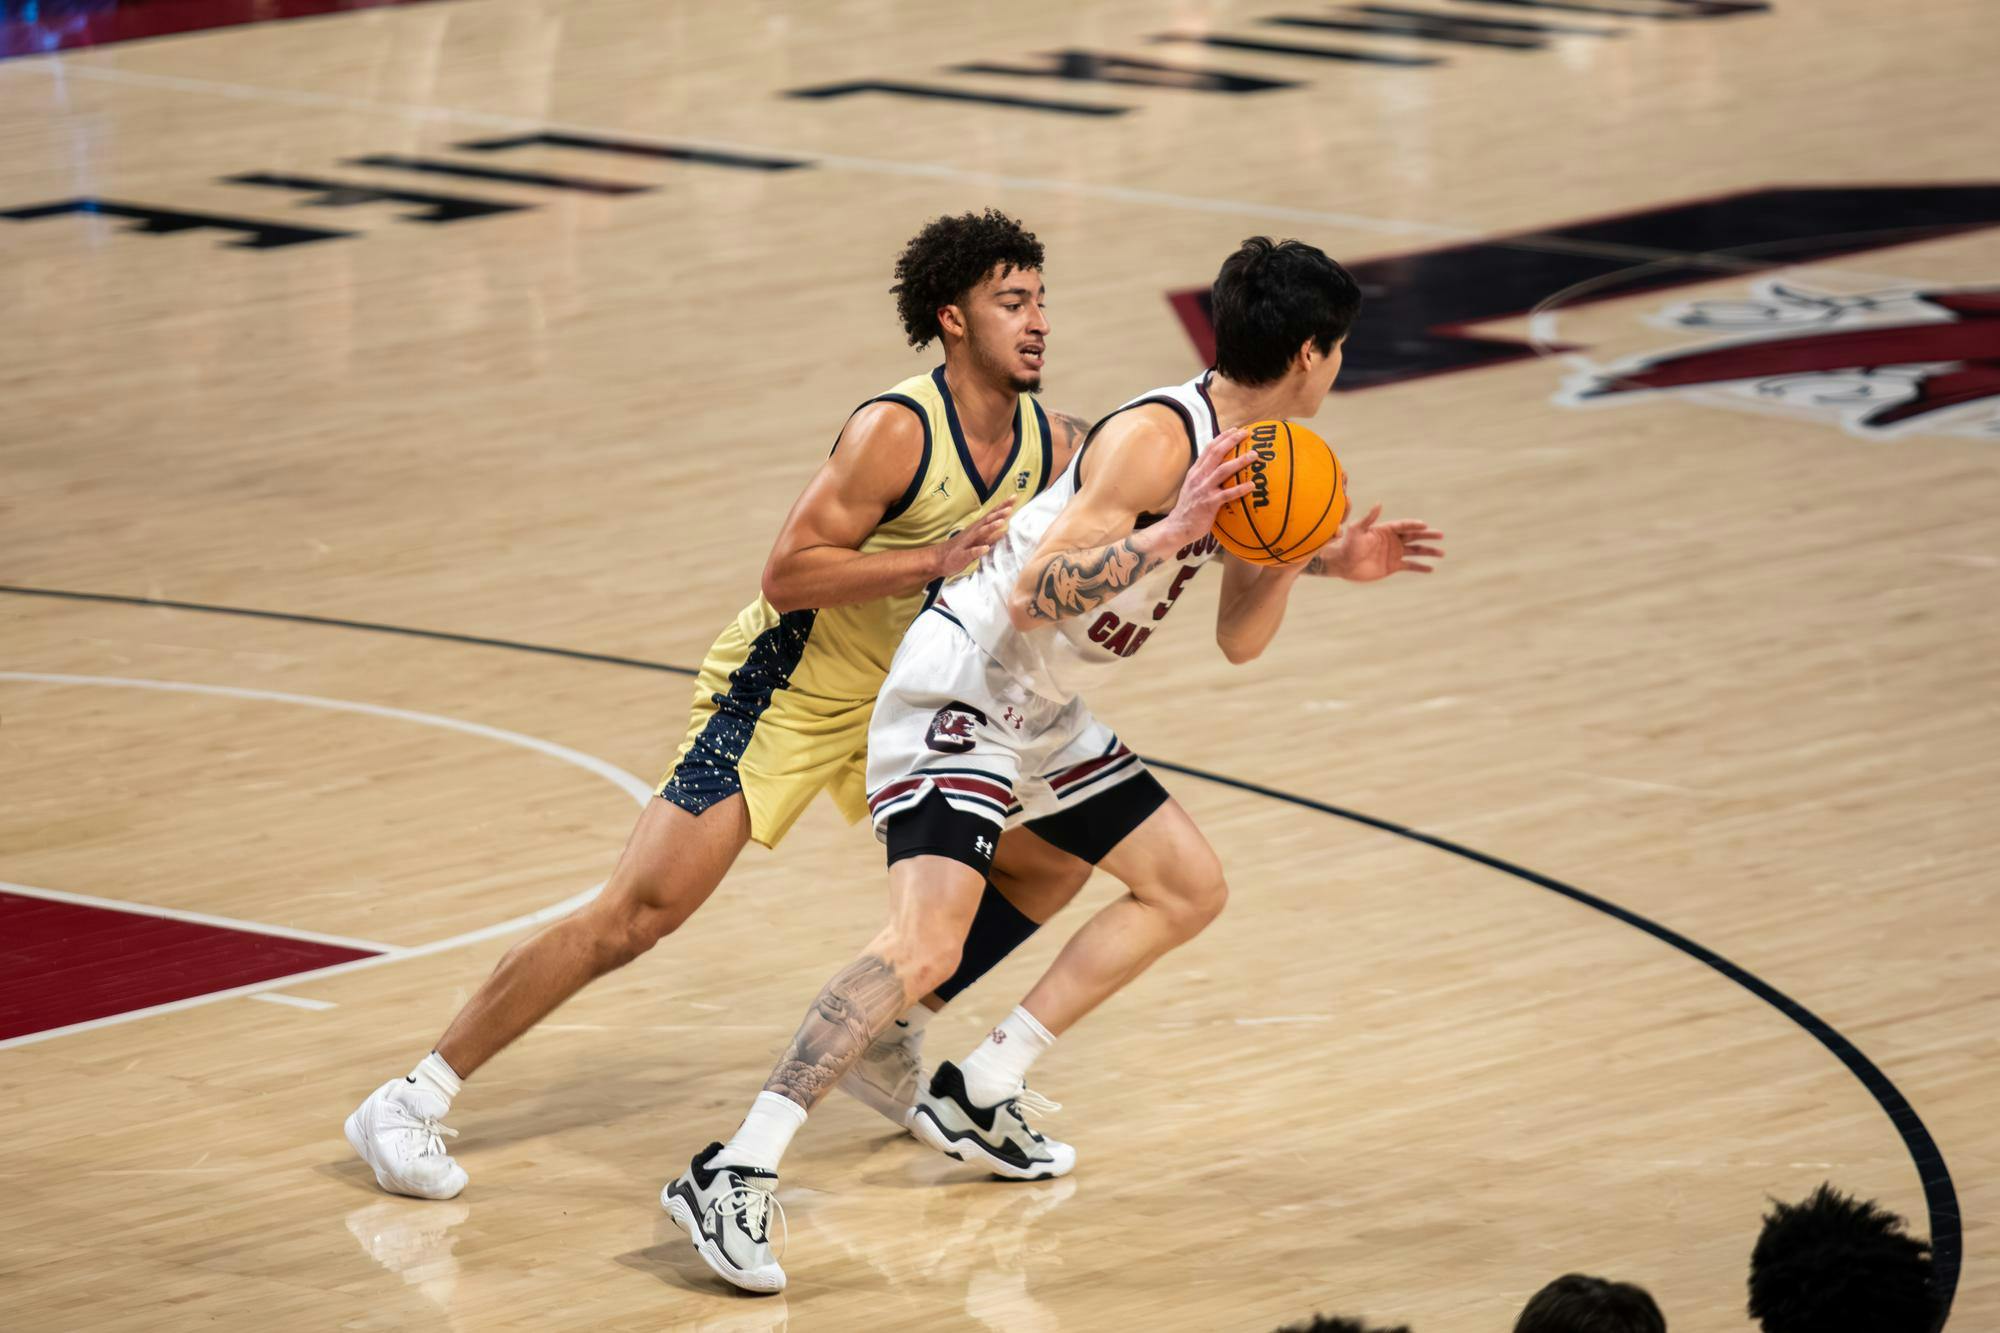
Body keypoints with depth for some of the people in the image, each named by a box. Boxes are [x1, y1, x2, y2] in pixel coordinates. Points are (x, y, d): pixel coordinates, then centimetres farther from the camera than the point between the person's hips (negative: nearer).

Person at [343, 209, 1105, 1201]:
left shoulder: (1051, 445, -3)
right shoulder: (898, 432, -24)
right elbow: (787, 574, -27)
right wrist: (936, 561, -32)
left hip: (896, 701, 8)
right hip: (782, 692, -8)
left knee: (1053, 859, 6)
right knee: (640, 911, -16)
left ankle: (885, 1042, 23)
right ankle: (412, 1102, -11)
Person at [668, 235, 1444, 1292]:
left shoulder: (1256, 452, 8)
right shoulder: (1156, 440, -23)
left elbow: (1237, 640, 15)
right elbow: (1032, 598, -29)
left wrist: (1314, 561, -1)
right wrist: (1169, 536, -36)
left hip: (1046, 714, 10)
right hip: (960, 687, -10)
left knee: (1190, 889, 17)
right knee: (924, 944, -25)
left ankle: (976, 1098, 18)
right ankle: (733, 1177, -27)